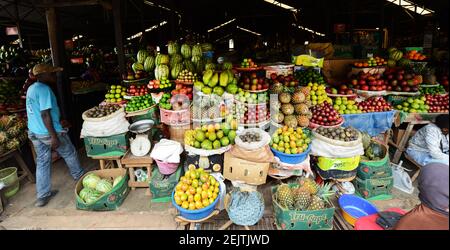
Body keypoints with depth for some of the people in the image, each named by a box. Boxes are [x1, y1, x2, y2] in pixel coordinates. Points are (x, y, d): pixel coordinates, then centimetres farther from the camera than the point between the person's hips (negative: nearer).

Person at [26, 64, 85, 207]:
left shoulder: (31, 88, 11)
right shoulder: (44, 89, -19)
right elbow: (45, 114, -24)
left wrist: (58, 122, 27)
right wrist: (53, 136, -23)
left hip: (33, 132, 9)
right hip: (48, 132, -9)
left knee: (42, 162, 13)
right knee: (69, 154, 14)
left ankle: (43, 196, 18)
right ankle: (79, 176, 35)